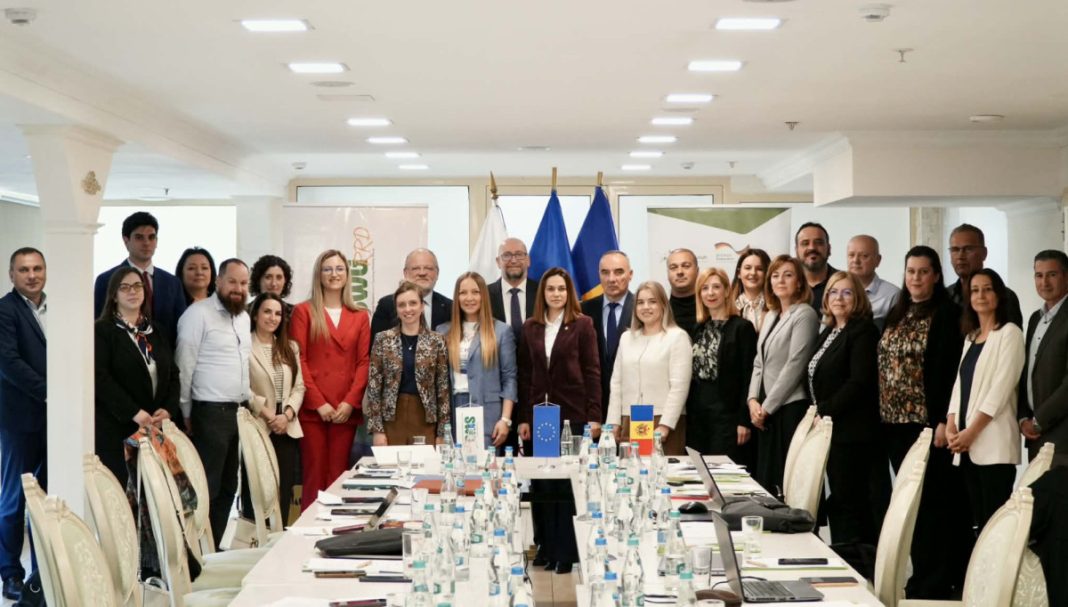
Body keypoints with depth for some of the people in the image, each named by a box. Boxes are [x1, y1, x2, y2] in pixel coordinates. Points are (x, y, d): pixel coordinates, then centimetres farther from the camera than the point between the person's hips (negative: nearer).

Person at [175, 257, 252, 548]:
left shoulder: (243, 317, 15)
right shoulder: (199, 314, -9)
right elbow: (184, 367, -10)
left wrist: (247, 403, 13)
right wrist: (186, 415, -10)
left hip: (237, 412, 8)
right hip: (210, 413, -8)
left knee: (227, 487, 12)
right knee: (206, 489, -6)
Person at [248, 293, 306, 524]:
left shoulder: (290, 347, 15)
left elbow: (299, 387, 10)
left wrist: (288, 414, -6)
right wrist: (267, 414, -14)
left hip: (287, 428, 5)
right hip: (258, 427, -5)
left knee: (285, 486, 4)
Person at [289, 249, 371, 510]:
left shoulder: (360, 316, 13)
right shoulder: (303, 311, 6)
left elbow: (364, 362, 7)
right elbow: (298, 360, -1)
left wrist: (350, 402, -6)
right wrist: (318, 403, -9)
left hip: (346, 410, 2)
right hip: (312, 409, -2)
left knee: (338, 478, 1)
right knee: (313, 476, -4)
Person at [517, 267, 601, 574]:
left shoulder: (583, 324, 0)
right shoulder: (530, 327, 9)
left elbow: (592, 372, -2)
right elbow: (525, 374, 9)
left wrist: (594, 416, -8)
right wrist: (523, 418, 4)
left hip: (573, 414, -3)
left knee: (569, 482, 1)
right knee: (541, 482, 6)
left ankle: (566, 551, 8)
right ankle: (546, 546, 16)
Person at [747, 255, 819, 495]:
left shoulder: (804, 315, -7)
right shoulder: (770, 316, 17)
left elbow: (794, 365, -13)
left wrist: (767, 406, -12)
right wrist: (753, 400, 2)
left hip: (790, 407, -7)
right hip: (765, 412, 8)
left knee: (787, 482, -7)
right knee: (765, 479, 7)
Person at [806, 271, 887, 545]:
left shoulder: (863, 331, -8)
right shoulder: (828, 333, 19)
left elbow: (859, 382, -17)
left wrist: (824, 411, -12)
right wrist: (816, 413, 7)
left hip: (853, 433, -9)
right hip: (832, 430, 9)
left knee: (847, 503, -8)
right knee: (839, 503, 9)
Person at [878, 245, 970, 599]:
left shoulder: (947, 314, -6)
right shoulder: (897, 314, 14)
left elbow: (950, 370, -12)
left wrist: (944, 421, -18)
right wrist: (882, 412, 9)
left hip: (927, 421, -7)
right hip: (894, 421, 7)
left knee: (929, 501, -2)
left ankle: (933, 583, 6)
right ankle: (922, 575, 17)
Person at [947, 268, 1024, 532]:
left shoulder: (1009, 333, -3)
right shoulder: (970, 336, 19)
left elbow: (1002, 387, -12)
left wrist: (971, 431, -15)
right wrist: (951, 425, 0)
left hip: (993, 442, -7)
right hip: (966, 443, 7)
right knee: (978, 519, 7)